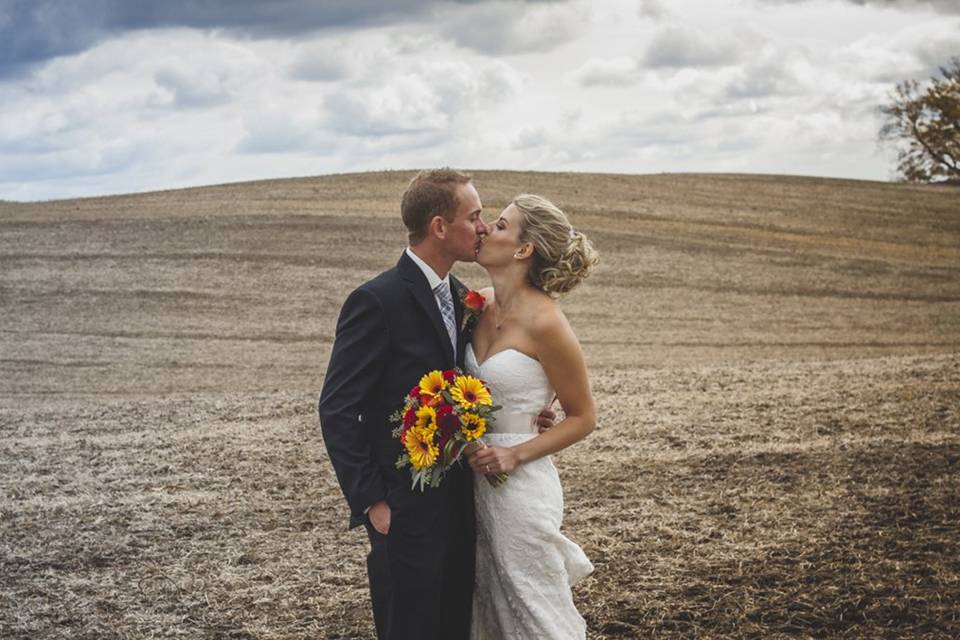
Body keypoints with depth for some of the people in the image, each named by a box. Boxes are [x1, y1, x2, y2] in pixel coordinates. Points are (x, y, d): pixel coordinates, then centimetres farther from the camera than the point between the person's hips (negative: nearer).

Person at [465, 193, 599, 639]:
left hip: (518, 482, -7)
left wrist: (515, 454, -17)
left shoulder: (544, 323, -19)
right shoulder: (481, 303, 2)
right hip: (475, 478, 7)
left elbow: (583, 417, -9)